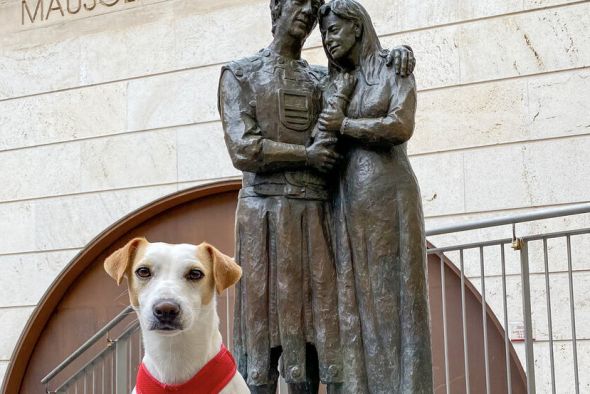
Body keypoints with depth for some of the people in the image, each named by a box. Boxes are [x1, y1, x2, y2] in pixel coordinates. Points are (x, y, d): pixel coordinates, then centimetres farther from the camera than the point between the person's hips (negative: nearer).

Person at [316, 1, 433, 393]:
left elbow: (401, 126, -11)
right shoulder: (333, 84, 17)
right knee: (356, 298, 1)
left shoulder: (393, 68, 4)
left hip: (389, 195, -4)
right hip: (348, 201, 5)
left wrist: (345, 125, -8)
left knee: (393, 295, -5)